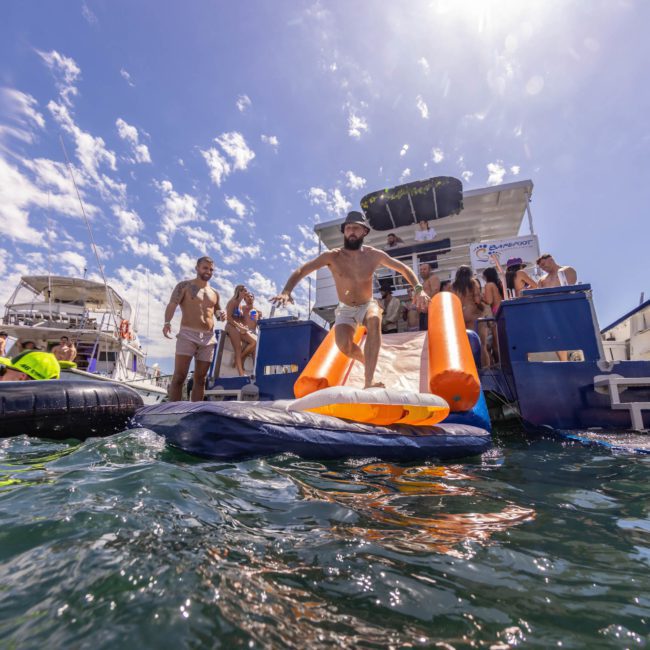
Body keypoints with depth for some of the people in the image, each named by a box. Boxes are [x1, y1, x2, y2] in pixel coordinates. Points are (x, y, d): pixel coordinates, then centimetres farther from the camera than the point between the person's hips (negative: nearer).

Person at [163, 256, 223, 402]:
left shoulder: (214, 293, 20)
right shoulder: (184, 285, 6)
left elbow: (217, 311, 28)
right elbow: (172, 304, -5)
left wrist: (220, 316, 3)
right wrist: (167, 322, -24)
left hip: (208, 338, 5)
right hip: (187, 335, -4)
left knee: (200, 379, 4)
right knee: (179, 376, -12)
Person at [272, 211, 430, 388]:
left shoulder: (374, 255, -10)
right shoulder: (332, 256, -13)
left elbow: (404, 269, 1)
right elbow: (300, 272, -14)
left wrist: (418, 289, -15)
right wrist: (286, 291, -33)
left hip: (367, 306, 0)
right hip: (345, 310, 0)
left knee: (374, 320, -37)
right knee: (343, 345, -28)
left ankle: (369, 381, -37)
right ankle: (366, 360, 10)